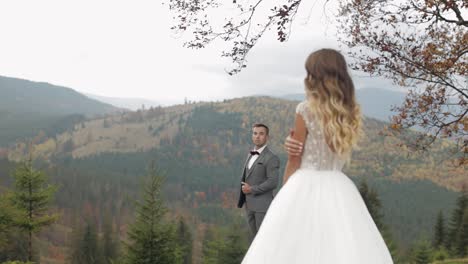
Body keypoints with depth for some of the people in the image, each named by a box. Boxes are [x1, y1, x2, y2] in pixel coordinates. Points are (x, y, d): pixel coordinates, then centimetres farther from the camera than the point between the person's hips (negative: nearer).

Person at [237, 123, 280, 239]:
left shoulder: (271, 158, -11)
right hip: (250, 205, 8)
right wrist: (244, 187, 5)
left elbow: (273, 182, -19)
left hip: (263, 205, -8)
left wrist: (252, 189, -15)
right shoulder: (250, 155, 15)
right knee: (255, 237, 14)